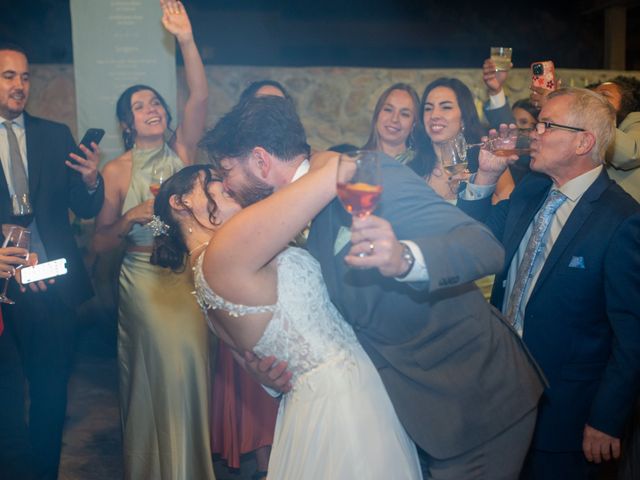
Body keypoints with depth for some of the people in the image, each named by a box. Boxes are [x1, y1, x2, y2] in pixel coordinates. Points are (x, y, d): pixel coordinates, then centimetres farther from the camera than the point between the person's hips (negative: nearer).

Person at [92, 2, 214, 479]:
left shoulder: (182, 149, 2)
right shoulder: (116, 170, -3)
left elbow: (199, 97, -14)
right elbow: (100, 241, -2)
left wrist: (187, 40, -24)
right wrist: (131, 218, -20)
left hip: (188, 276, 2)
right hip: (143, 281, -2)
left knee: (190, 367, 6)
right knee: (156, 374, 4)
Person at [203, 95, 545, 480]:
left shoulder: (370, 175, -21)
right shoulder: (314, 220, 5)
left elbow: (486, 247, -28)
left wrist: (403, 258, -47)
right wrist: (281, 368, -5)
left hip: (477, 405, -7)